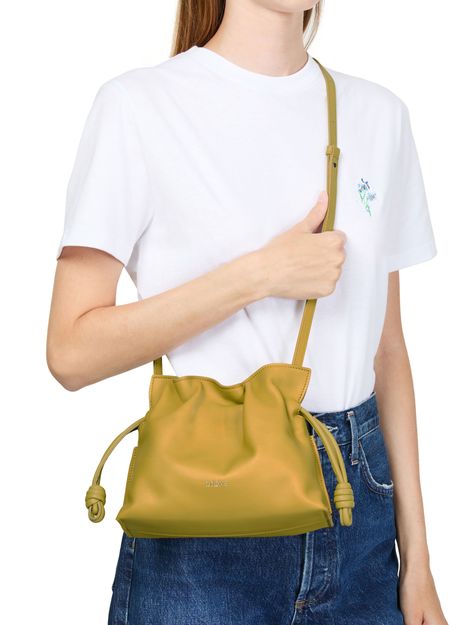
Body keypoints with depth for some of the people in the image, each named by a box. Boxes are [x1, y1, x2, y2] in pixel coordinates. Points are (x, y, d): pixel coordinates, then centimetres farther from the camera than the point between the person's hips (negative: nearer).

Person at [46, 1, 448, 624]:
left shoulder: (379, 112, 6)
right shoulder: (139, 103, -8)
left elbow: (386, 347, 7)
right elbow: (72, 352, -12)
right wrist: (261, 274, -18)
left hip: (358, 502, 4)